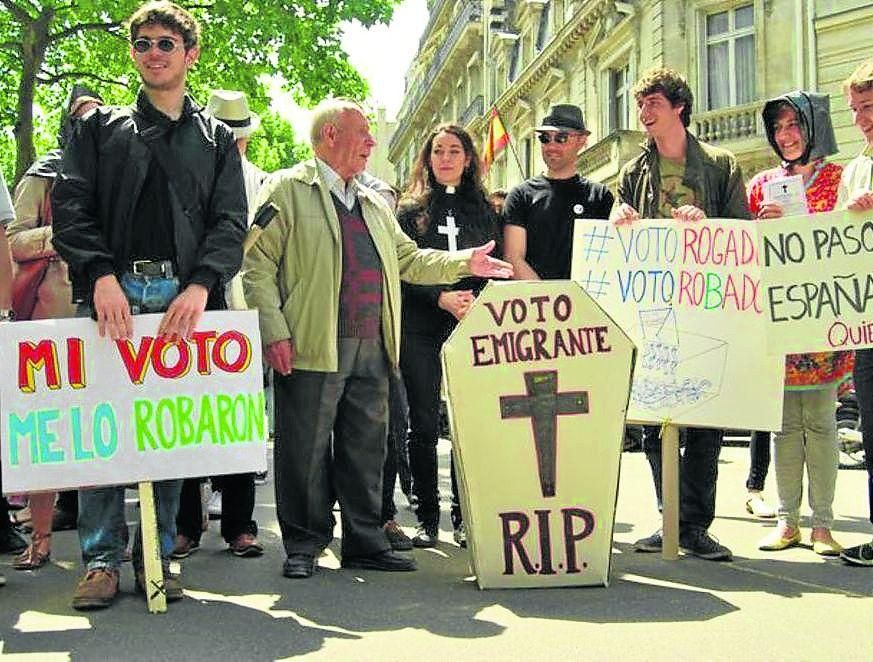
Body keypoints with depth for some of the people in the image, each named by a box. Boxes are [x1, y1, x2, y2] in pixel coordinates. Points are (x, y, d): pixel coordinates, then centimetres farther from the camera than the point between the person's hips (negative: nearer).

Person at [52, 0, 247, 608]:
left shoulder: (216, 140, 17)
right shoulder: (100, 129, 17)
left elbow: (230, 223, 6)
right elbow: (71, 206, 6)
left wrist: (201, 285, -12)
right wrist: (101, 275, -11)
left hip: (185, 299, 0)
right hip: (112, 292, 0)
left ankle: (158, 554, 10)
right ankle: (103, 557, 4)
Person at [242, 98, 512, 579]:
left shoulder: (372, 202, 22)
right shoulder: (287, 189, 1)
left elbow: (408, 259, 23)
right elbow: (258, 265, -6)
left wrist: (464, 263, 11)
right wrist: (274, 332, -15)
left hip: (371, 347, 6)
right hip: (312, 347, -6)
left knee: (366, 448, 10)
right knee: (306, 450, 0)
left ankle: (364, 541, 19)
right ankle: (303, 546, 12)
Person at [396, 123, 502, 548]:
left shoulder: (483, 210, 14)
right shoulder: (412, 209, 10)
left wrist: (475, 299, -12)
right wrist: (442, 298, -15)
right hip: (419, 327, -1)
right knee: (423, 425, 1)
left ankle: (463, 516, 5)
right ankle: (426, 517, 8)